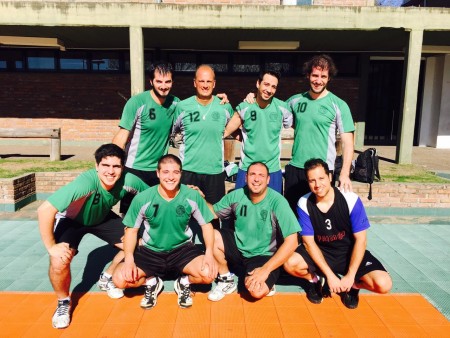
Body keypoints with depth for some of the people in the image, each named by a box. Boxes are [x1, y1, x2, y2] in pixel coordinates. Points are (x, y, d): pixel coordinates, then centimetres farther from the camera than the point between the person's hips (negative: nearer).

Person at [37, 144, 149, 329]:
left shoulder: (127, 180, -29)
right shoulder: (85, 183, -41)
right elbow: (44, 210, -40)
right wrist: (51, 246, -33)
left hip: (102, 217, 4)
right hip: (72, 219, -4)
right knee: (59, 262, -25)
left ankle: (106, 279, 22)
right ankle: (63, 303, 7)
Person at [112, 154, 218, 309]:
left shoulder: (193, 196, -14)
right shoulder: (142, 199, -15)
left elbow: (206, 224, -3)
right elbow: (132, 229, -3)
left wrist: (209, 253, -18)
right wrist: (129, 259, -18)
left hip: (182, 249, 0)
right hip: (150, 251, 1)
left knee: (209, 274, -26)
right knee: (120, 279, -20)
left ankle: (184, 282, 10)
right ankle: (152, 282, 12)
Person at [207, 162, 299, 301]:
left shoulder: (277, 202, -20)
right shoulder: (236, 195, -8)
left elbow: (291, 241, -23)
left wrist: (265, 270, -25)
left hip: (264, 256, -4)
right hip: (238, 247, 4)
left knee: (256, 291, -31)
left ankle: (266, 282, 8)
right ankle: (226, 280, 2)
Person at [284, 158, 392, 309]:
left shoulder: (350, 199, -20)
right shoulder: (304, 204, -16)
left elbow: (360, 239, -14)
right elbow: (309, 242, -13)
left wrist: (350, 276, -18)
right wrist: (329, 275, -20)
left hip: (349, 253, 0)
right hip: (319, 253, 1)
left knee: (383, 284, -24)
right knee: (290, 264, -27)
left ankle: (353, 284, 11)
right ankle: (316, 279, 7)